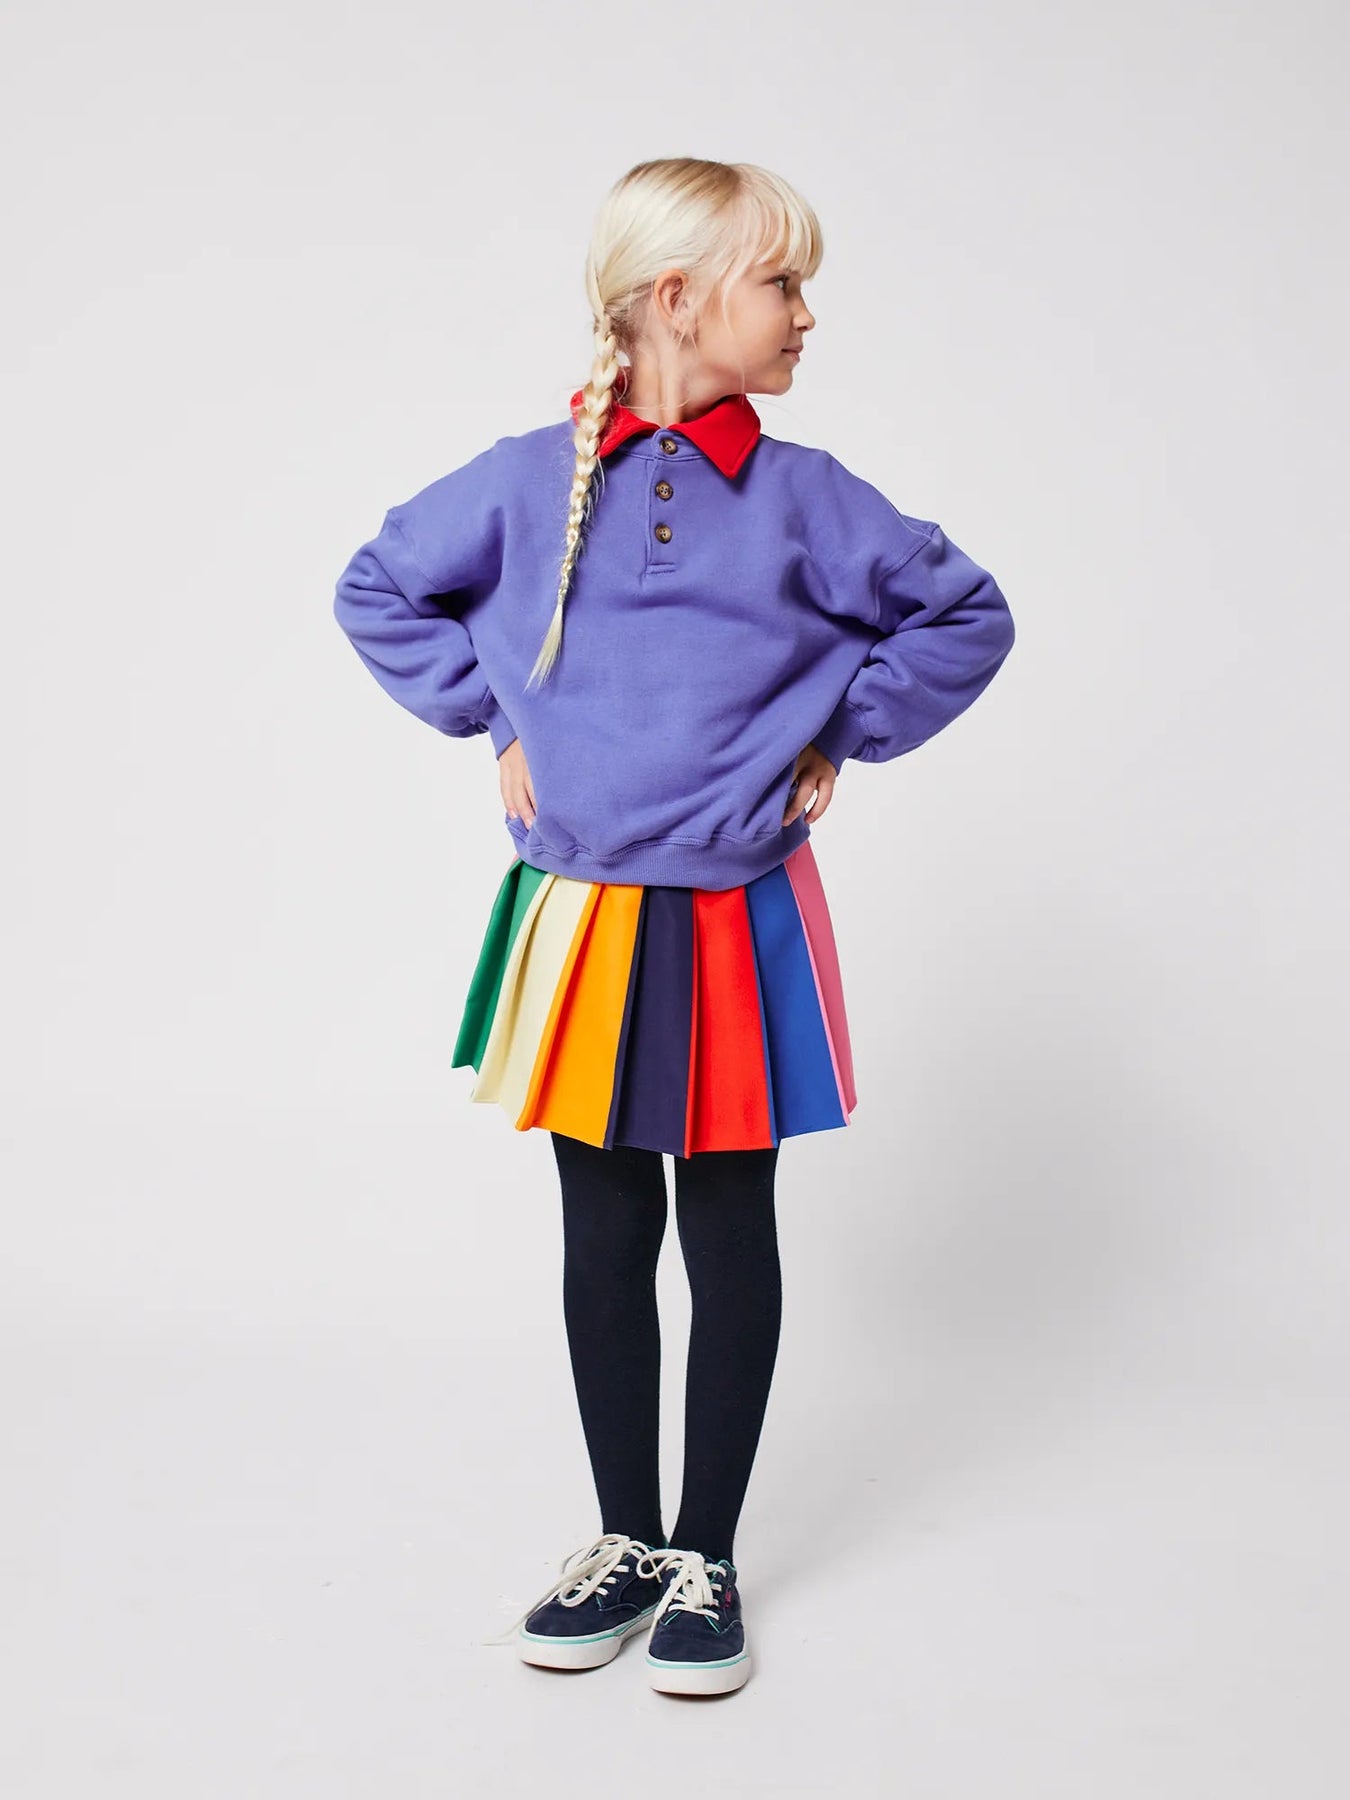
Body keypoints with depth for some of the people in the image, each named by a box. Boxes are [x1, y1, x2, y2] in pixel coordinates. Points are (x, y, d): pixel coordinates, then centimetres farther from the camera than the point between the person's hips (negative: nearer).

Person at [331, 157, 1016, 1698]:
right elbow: (379, 592, 12)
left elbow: (965, 615, 9)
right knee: (604, 1235, 11)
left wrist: (839, 741, 3)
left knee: (730, 1236, 8)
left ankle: (706, 1558, 24)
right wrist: (494, 723, 4)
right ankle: (624, 1540, 28)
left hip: (736, 925, 0)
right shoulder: (531, 481, -2)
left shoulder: (803, 498, -2)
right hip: (578, 918, 1)